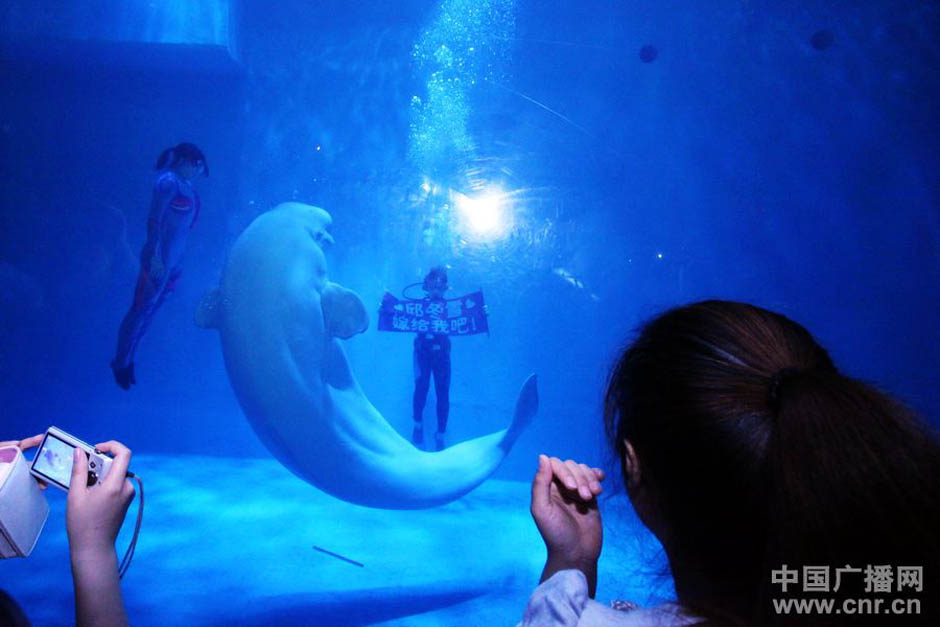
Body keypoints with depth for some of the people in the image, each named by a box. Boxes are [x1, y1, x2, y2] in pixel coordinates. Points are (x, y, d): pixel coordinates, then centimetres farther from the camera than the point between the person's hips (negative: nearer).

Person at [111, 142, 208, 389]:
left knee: (147, 313, 15)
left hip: (174, 262, 8)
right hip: (159, 260, -8)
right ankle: (121, 362, 15)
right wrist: (155, 255, -23)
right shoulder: (168, 181, -11)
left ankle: (126, 360, 26)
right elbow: (154, 219, -17)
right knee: (140, 312, 2)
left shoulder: (186, 186, 13)